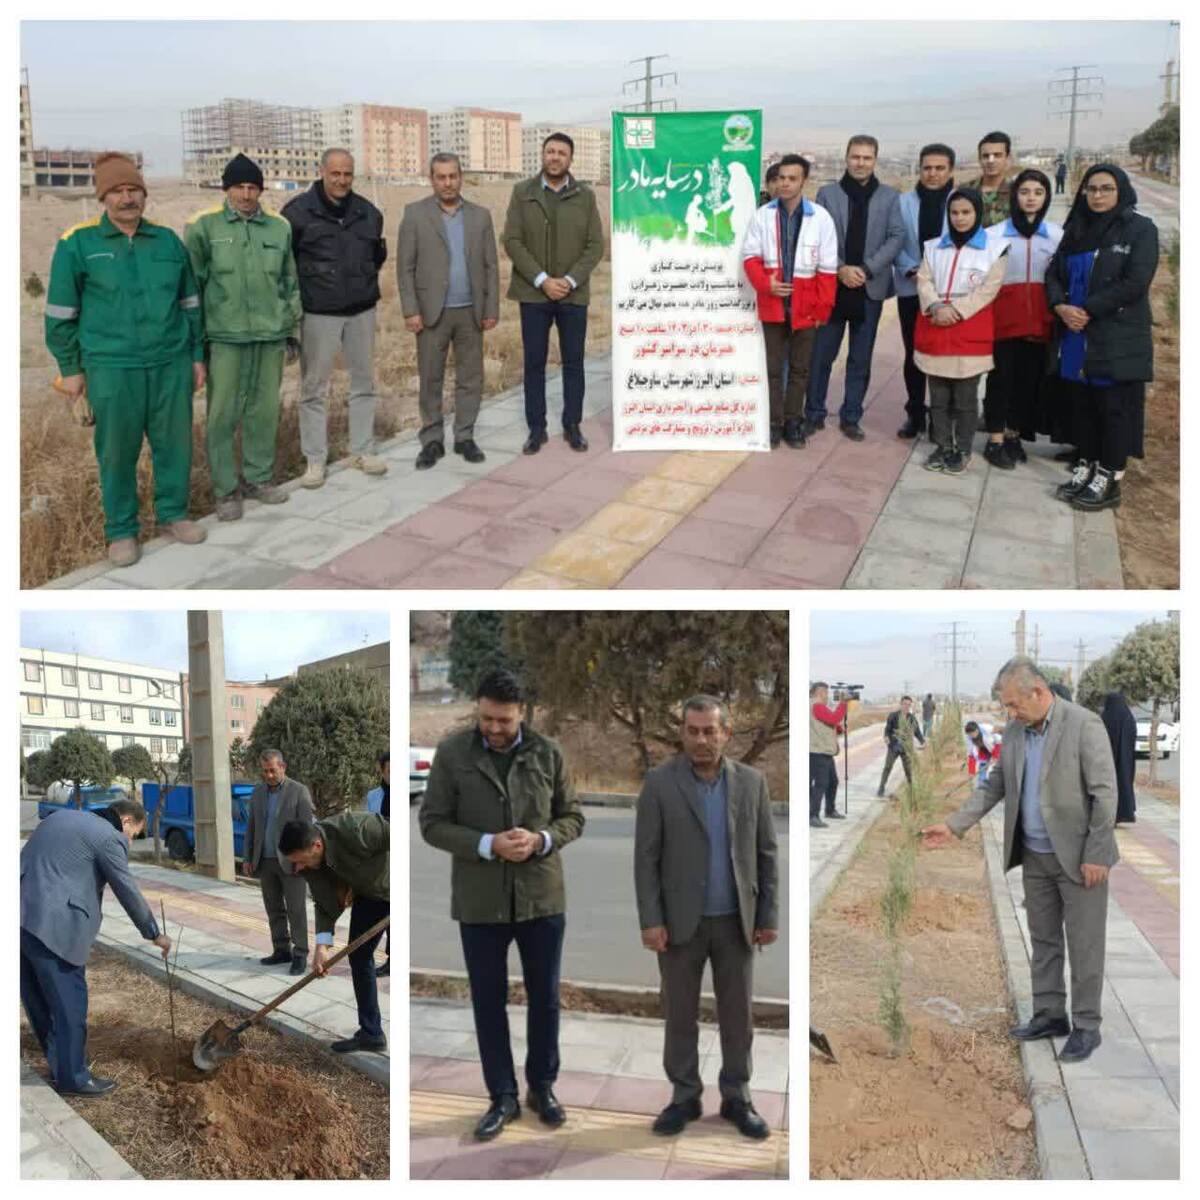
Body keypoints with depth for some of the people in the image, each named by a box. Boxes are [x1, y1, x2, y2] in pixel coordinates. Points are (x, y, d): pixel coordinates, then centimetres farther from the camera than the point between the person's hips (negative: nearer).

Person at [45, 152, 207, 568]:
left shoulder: (168, 240, 8)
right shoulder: (78, 244, -2)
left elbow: (190, 303, 16)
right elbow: (61, 312, 2)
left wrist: (197, 355, 14)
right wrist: (70, 368, 1)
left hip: (171, 364, 3)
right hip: (112, 368, -3)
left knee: (175, 443, 8)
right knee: (117, 451, 3)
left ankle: (172, 514, 26)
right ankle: (121, 530, 15)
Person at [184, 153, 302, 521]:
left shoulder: (280, 227, 8)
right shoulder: (204, 226, -1)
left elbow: (290, 284, 15)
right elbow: (191, 284, 1)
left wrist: (293, 331, 15)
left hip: (270, 335, 3)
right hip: (224, 336, -3)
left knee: (265, 410, 8)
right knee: (223, 414, -1)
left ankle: (258, 478, 22)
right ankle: (226, 490, 8)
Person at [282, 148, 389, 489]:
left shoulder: (368, 213, 5)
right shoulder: (298, 211, -9)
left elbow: (378, 254, 21)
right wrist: (302, 289, 0)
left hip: (362, 311, 4)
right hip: (318, 313, -4)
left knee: (364, 382, 11)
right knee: (313, 387, 0)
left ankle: (363, 451, 23)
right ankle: (314, 460, 8)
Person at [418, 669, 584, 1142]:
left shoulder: (548, 753, -2)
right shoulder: (452, 753, -6)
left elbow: (572, 817, 4)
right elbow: (433, 824, -6)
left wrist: (539, 840, -17)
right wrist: (488, 845, -20)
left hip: (542, 897, 1)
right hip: (479, 901, -1)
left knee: (544, 997, 12)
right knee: (488, 1001, 9)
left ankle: (542, 1087, 31)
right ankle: (502, 1097, 24)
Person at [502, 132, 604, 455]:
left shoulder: (585, 196, 4)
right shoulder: (522, 192, 2)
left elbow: (595, 245, -1)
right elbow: (512, 241, -5)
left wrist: (569, 281, -13)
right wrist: (542, 280, -15)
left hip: (573, 294, 1)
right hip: (533, 293, -1)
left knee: (573, 362, 5)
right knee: (534, 363, 3)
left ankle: (572, 426, 15)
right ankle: (536, 429, 11)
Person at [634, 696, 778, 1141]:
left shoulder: (751, 781, 1)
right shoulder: (659, 783, -6)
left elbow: (766, 853, 4)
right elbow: (646, 857, -7)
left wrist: (769, 916, 0)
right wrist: (650, 920, -12)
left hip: (736, 921, 2)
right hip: (681, 921, -2)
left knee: (738, 1014, 8)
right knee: (680, 1014, 8)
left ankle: (736, 1098, 22)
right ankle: (684, 1097, 21)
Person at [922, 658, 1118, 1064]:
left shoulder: (1084, 724, -17)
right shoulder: (1015, 730, 3)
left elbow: (1105, 792, -17)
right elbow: (995, 785, 8)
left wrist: (1096, 855, -17)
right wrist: (953, 826, 0)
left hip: (1079, 856, -6)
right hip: (1034, 856, 7)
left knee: (1084, 944, 3)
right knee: (1043, 940, 14)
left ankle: (1086, 1026, 14)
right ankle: (1049, 1015, 26)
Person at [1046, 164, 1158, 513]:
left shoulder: (1141, 229, -4)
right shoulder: (1075, 230, 12)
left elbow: (1135, 283, -13)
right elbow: (1054, 273, 8)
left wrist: (1087, 311, -16)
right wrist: (1061, 307, -12)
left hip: (1118, 339, -5)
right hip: (1075, 337, 5)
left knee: (1114, 409, -1)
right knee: (1081, 405, 9)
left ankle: (1110, 480, 6)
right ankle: (1086, 467, 20)